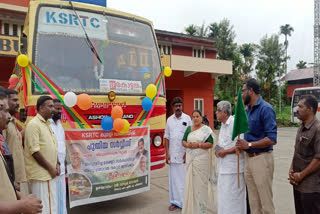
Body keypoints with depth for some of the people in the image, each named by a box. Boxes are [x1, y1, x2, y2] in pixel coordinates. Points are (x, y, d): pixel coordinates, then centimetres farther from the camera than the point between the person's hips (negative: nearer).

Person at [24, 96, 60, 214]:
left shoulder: (47, 124, 14)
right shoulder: (34, 124, -13)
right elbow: (35, 151, -19)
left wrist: (57, 164, 7)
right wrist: (50, 168, -14)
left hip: (50, 174, 9)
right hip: (40, 174, -8)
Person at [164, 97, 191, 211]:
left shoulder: (187, 118, -1)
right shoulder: (169, 119, 8)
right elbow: (167, 137, 8)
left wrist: (187, 153, -9)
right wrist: (167, 153, 2)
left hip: (184, 154, -3)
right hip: (173, 154, 3)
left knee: (185, 177, 1)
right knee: (173, 178, 7)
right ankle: (175, 201, 19)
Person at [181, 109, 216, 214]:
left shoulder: (206, 129, -3)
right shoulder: (189, 129, 12)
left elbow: (210, 144, -9)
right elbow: (183, 141, 13)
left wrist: (198, 145, -20)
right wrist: (187, 144, -8)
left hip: (202, 159, -5)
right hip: (190, 159, 5)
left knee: (201, 182, -3)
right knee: (190, 182, 7)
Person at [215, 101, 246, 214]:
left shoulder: (235, 123, -15)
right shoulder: (223, 125, 16)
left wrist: (225, 151, -18)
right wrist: (218, 150, 6)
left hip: (233, 168, -9)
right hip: (223, 167, 9)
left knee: (233, 197, 0)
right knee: (223, 197, 17)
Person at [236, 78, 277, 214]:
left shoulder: (266, 109, -13)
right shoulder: (248, 110, 12)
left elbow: (271, 139, -19)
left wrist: (249, 145, -16)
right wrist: (241, 145, 2)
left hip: (261, 158, -8)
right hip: (248, 158, 8)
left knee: (266, 202, 3)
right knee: (253, 202, 16)